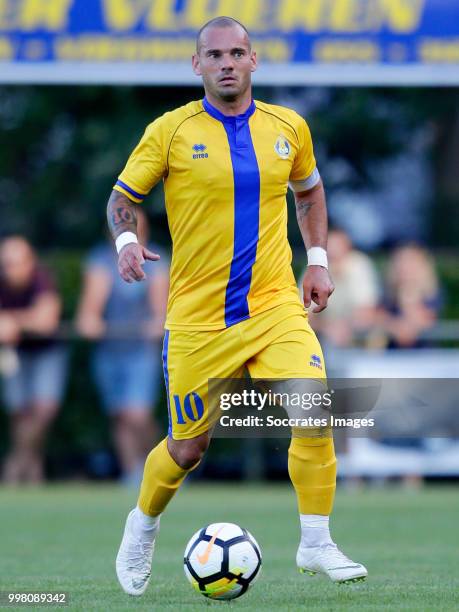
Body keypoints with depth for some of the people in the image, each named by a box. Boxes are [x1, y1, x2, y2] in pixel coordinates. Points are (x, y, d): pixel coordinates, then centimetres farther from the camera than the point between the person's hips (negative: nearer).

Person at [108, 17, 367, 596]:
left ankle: (316, 544, -7)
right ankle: (142, 526, 36)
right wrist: (126, 240, -18)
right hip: (197, 315, -2)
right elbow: (122, 198, 3)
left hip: (274, 305, 2)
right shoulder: (171, 131, -5)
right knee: (188, 448, 6)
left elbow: (309, 190, 23)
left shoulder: (288, 128, 5)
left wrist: (317, 260, 14)